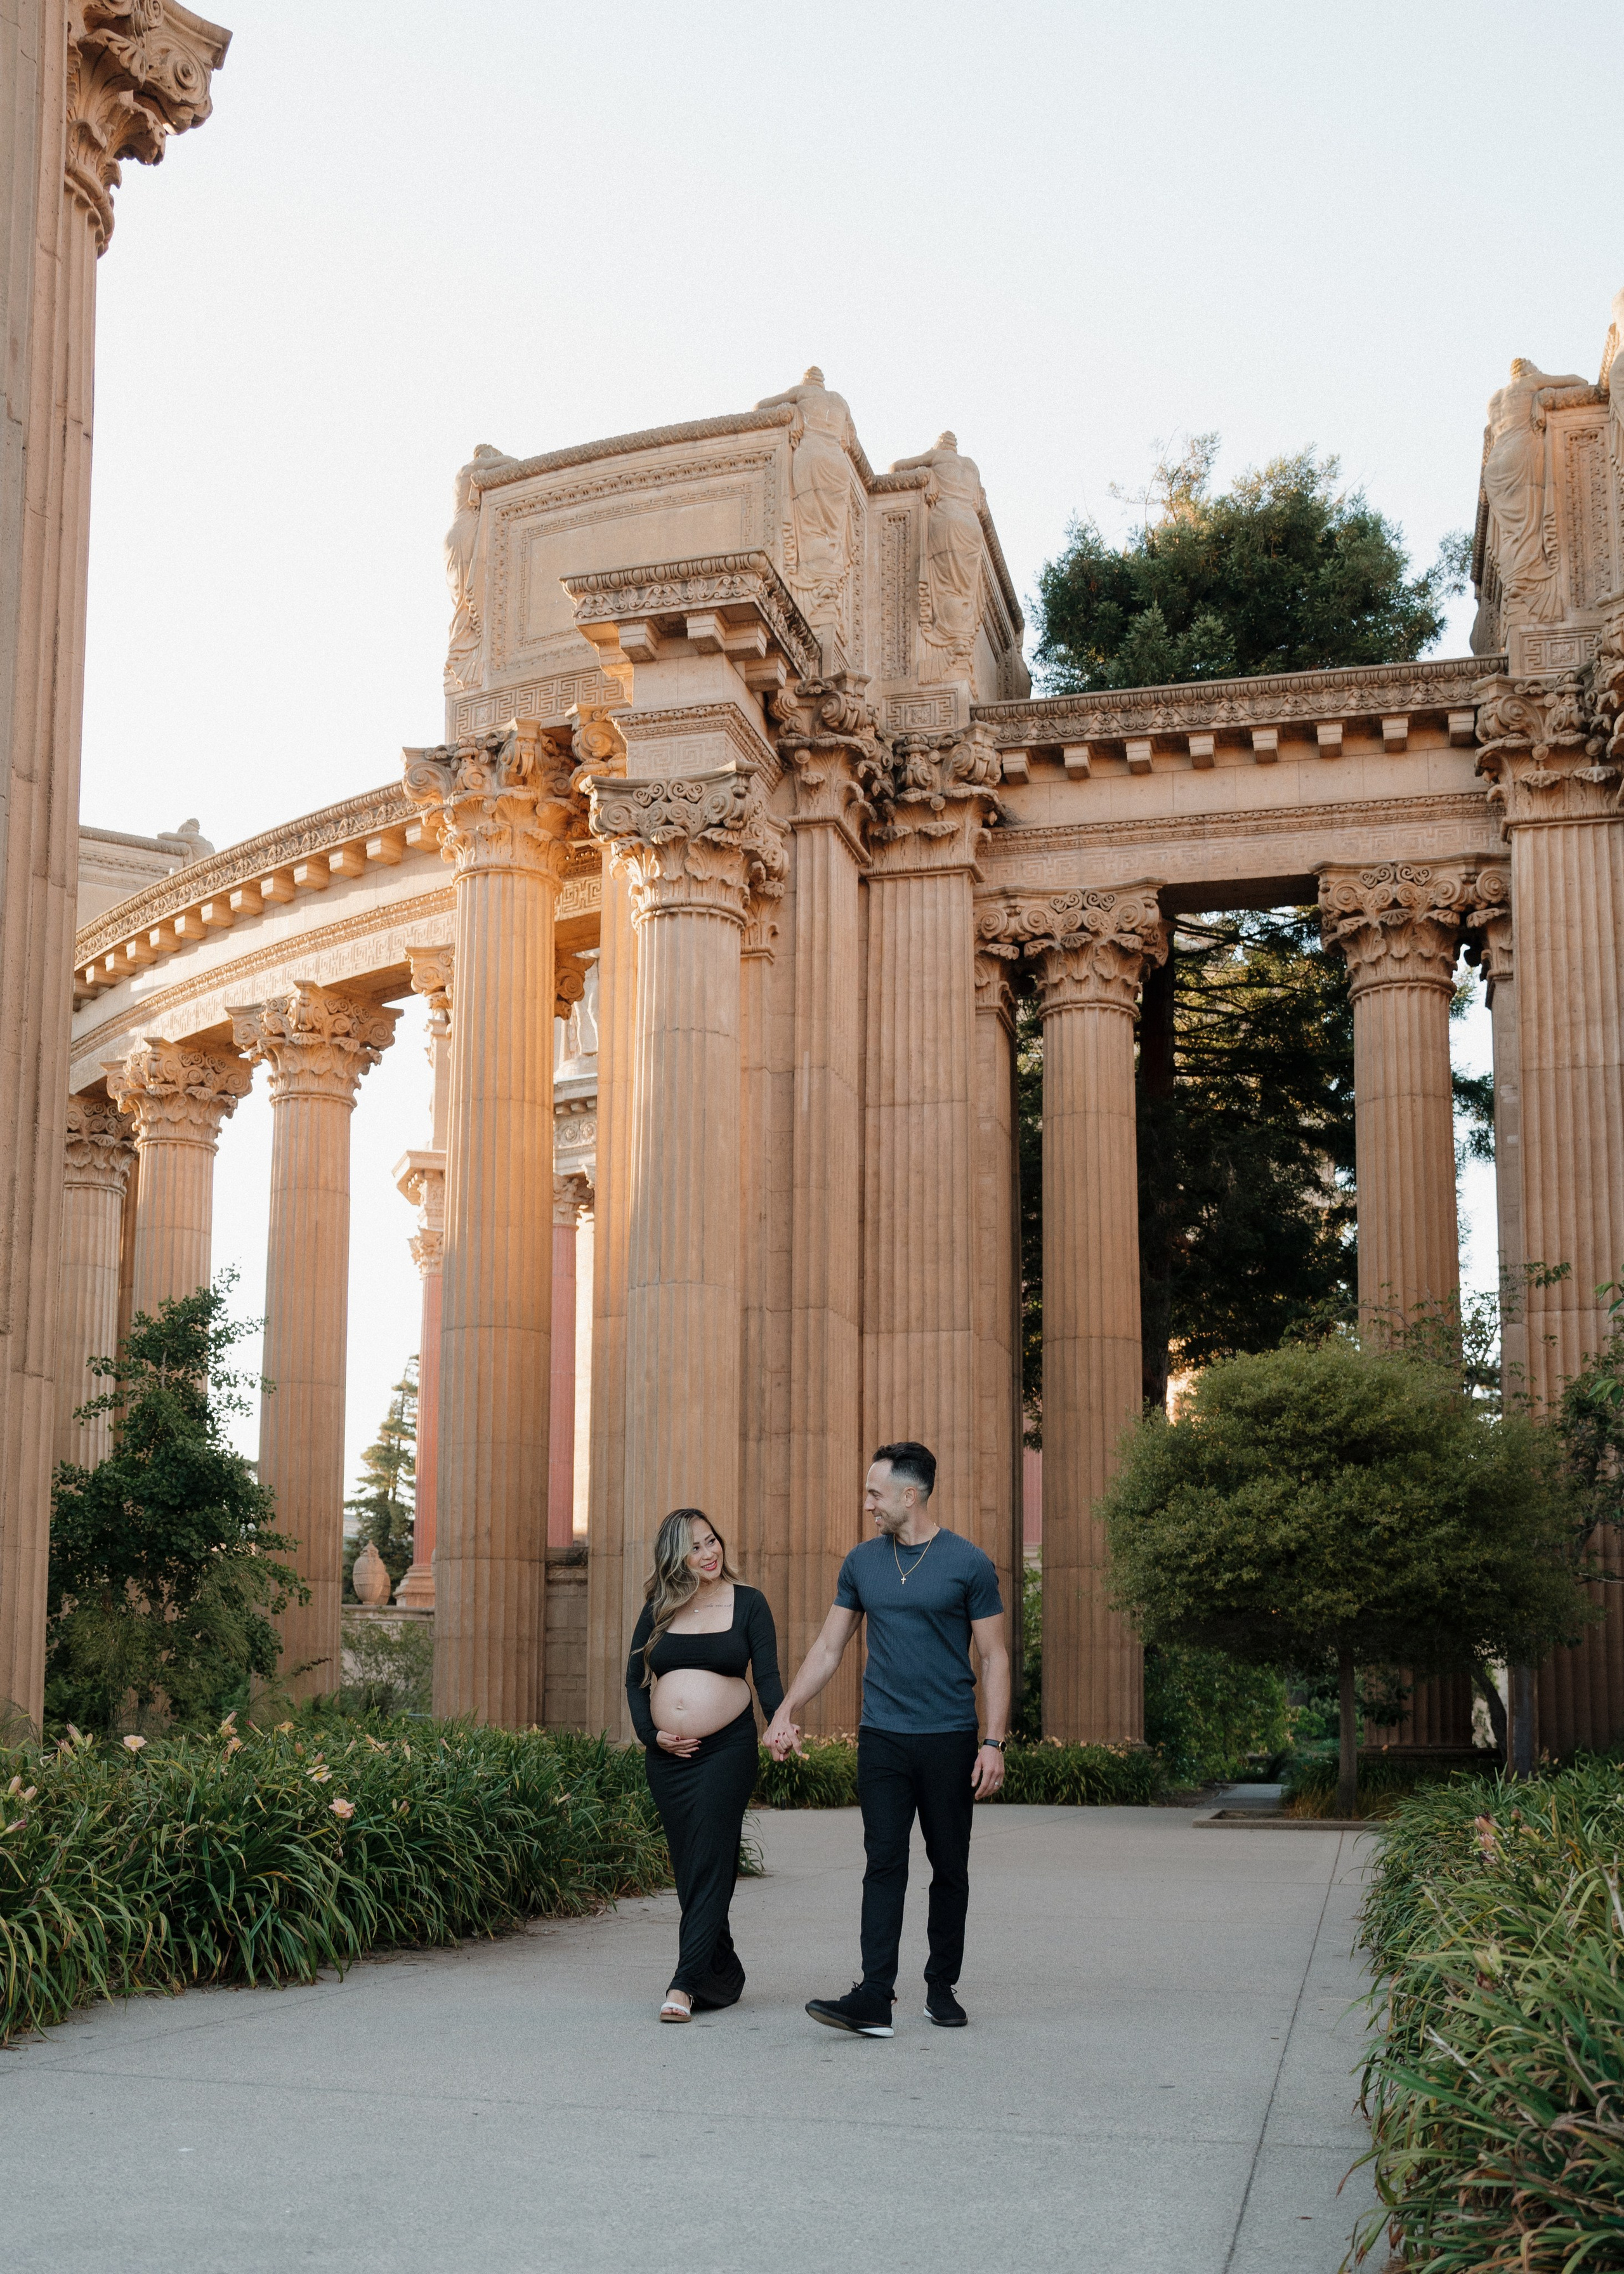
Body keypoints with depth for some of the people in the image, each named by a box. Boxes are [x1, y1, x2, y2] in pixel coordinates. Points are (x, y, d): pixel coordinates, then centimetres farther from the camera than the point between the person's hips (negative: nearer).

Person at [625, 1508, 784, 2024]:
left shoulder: (747, 1603, 2)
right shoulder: (659, 1609, 8)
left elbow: (767, 1677, -1)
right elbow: (635, 1679, 12)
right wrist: (650, 1733, -2)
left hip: (727, 1749, -3)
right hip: (667, 1756, 3)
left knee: (709, 1863, -9)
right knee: (688, 1868, 7)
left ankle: (685, 1983, -10)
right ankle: (724, 1976, 19)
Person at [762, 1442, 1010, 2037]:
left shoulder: (968, 1563, -3)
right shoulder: (862, 1563, 8)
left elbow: (994, 1658, -1)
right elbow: (828, 1648, 15)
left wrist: (994, 1742, -8)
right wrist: (786, 1711, 7)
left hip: (951, 1740, -2)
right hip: (883, 1738, 2)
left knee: (950, 1869, 7)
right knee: (885, 1865, -6)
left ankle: (941, 1988, 21)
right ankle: (874, 1999, -11)